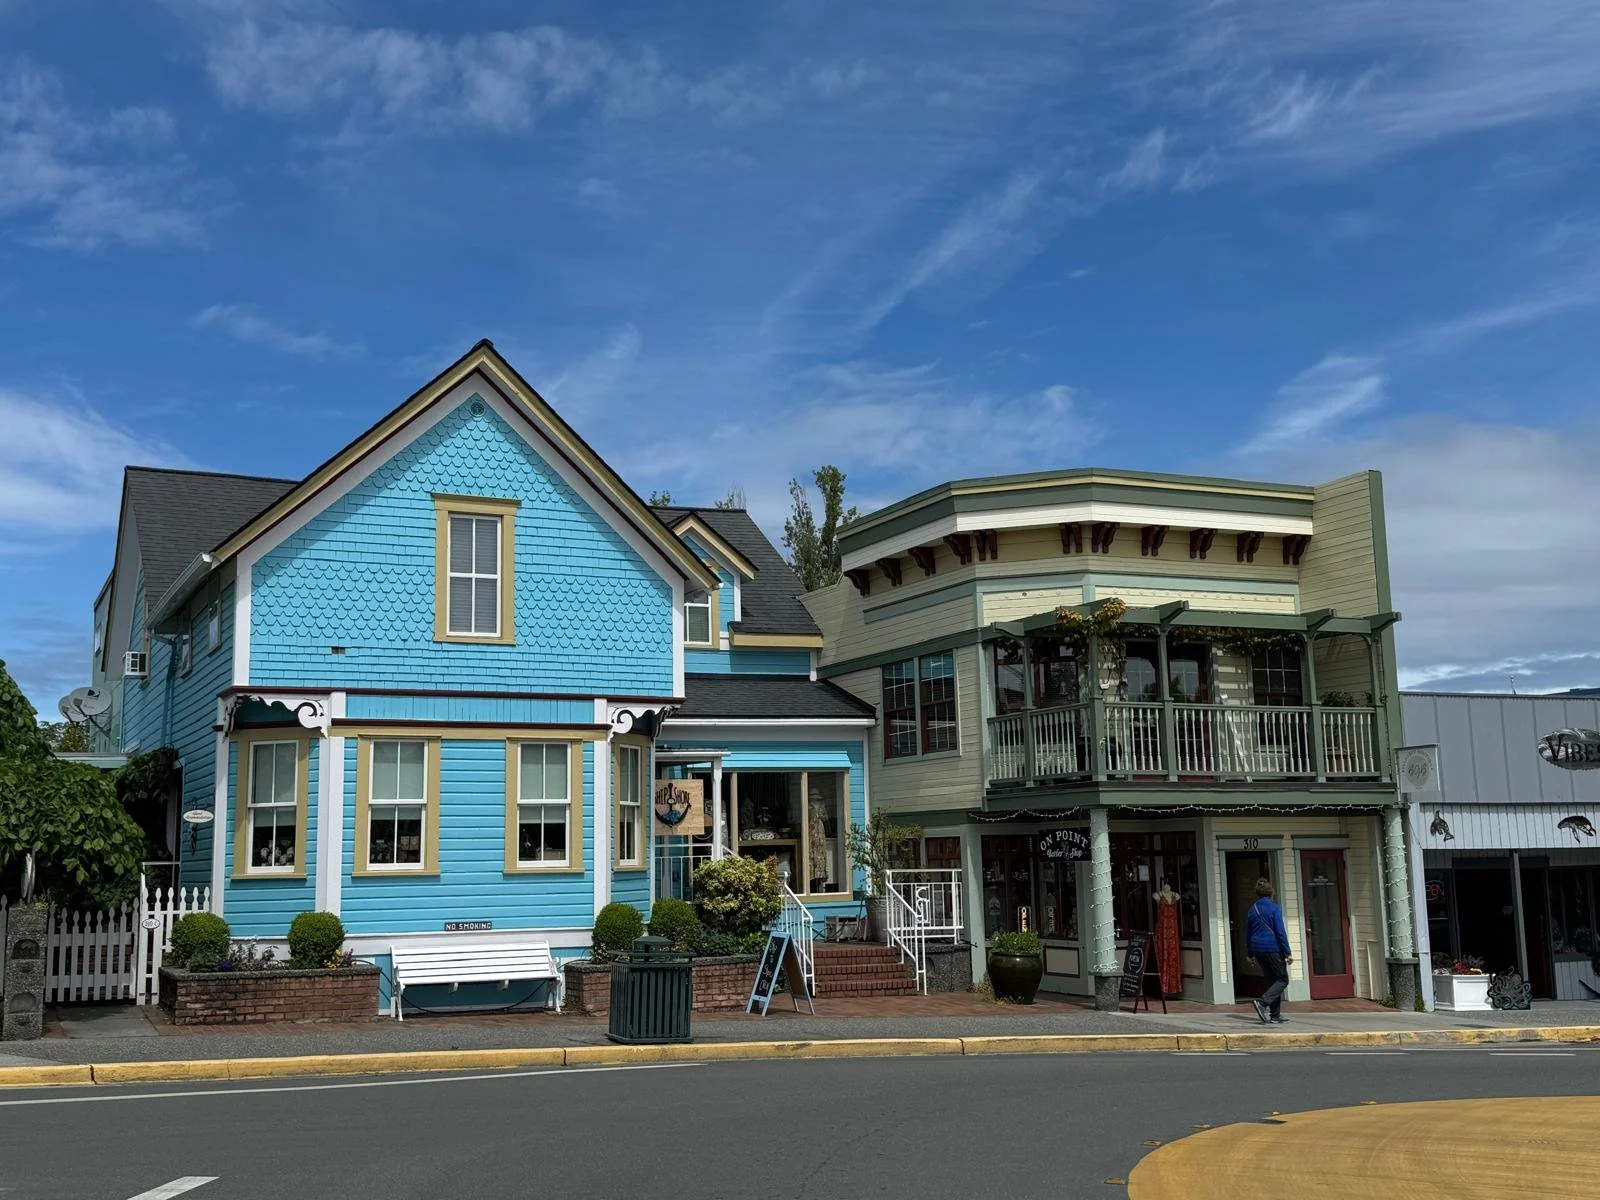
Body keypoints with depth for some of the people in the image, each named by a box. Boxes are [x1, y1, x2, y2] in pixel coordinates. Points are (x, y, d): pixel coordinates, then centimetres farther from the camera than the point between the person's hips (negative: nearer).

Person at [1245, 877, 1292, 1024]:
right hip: (1273, 948, -6)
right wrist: (1287, 953, -10)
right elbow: (1280, 932, -13)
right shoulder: (1274, 908, -9)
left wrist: (1251, 954, 22)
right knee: (1283, 979, 2)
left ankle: (1275, 1016, 10)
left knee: (1272, 980, 13)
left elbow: (1249, 933, 14)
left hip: (1258, 950, 6)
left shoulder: (1252, 910, 9)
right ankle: (1263, 1002, -19)